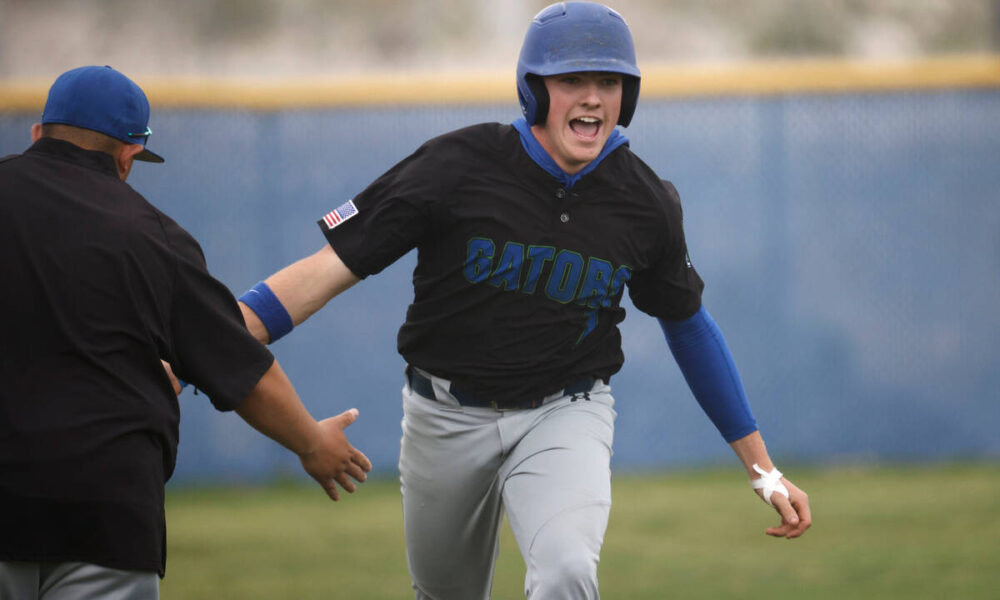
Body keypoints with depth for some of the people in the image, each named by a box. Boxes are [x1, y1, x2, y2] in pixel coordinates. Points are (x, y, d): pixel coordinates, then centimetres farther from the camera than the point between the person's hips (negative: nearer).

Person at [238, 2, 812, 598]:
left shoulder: (645, 203, -6)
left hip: (566, 415, 0)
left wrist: (764, 472, 11)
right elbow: (330, 268, -16)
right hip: (446, 417, 0)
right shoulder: (456, 167, -15)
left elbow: (689, 325, 9)